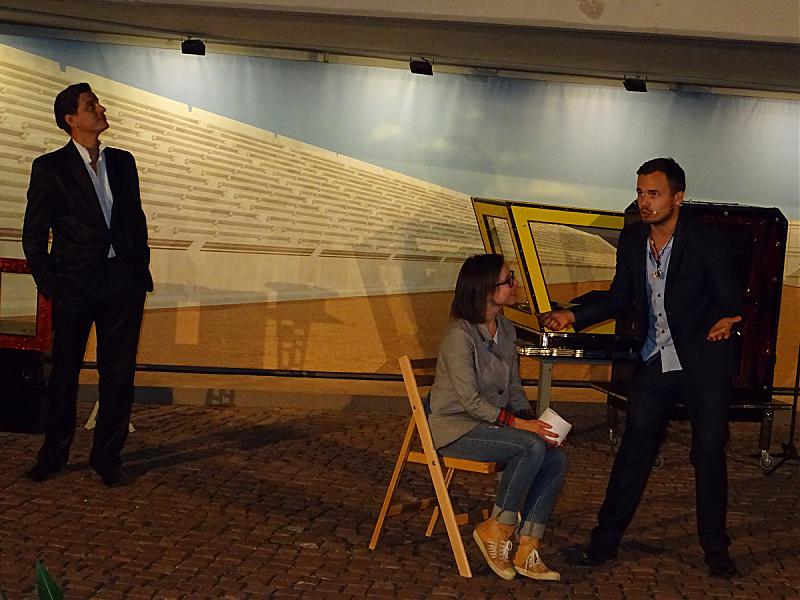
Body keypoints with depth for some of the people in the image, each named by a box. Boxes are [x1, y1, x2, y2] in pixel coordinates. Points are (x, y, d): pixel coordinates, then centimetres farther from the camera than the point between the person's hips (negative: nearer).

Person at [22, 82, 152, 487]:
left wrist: (141, 268, 9)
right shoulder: (51, 167, -2)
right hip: (75, 284, -3)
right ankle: (53, 454, 21)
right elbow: (34, 233, 0)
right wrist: (48, 284, -4)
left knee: (119, 373, 5)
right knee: (65, 372, 7)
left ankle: (107, 457, 16)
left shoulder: (122, 161, 11)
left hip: (123, 282, 3)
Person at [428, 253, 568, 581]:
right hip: (456, 427, -8)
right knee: (532, 447, -29)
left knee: (556, 459, -14)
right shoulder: (460, 335, -17)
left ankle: (526, 552, -12)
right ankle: (496, 530, -14)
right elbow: (470, 400, -21)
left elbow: (514, 388, 13)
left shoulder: (506, 330, 9)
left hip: (492, 423, 8)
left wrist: (532, 420, -5)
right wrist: (520, 424, -23)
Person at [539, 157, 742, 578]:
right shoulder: (632, 240, 0)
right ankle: (606, 539, 16)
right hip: (654, 363, 4)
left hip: (704, 362, -4)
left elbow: (730, 298, -13)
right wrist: (572, 316, 0)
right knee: (634, 450, 7)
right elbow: (619, 298, 10)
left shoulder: (705, 239, -13)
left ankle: (714, 547, 20)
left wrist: (726, 320, -36)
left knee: (709, 453, 5)